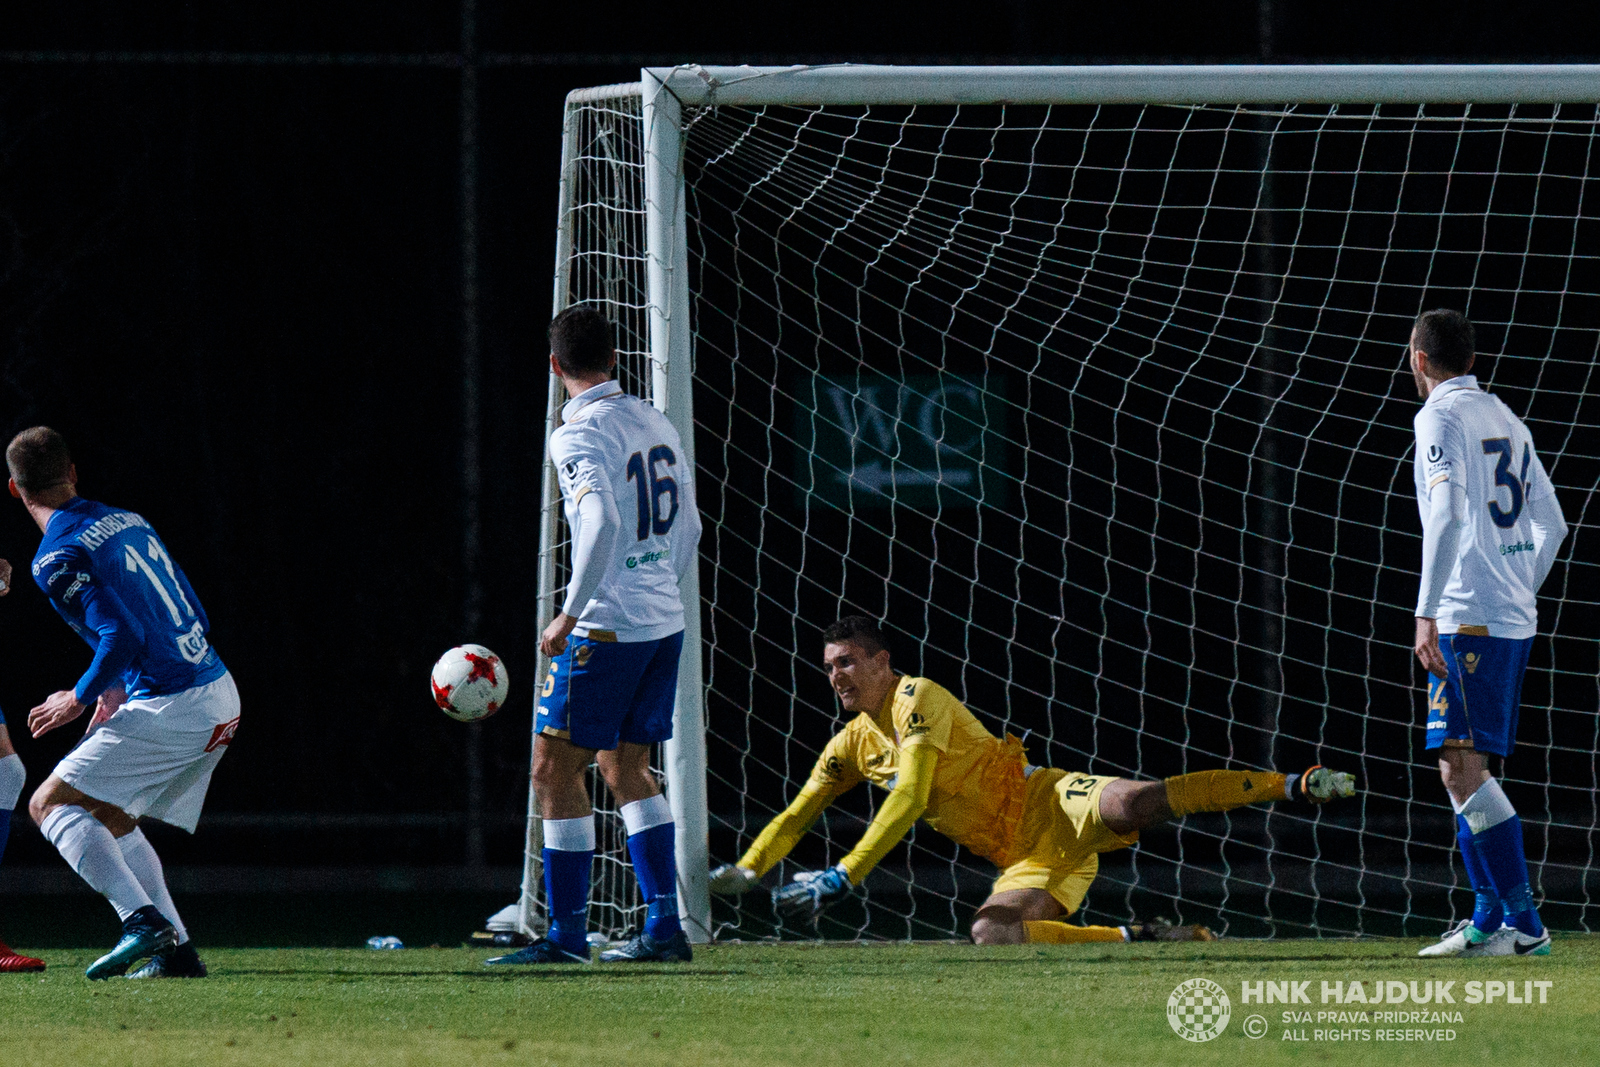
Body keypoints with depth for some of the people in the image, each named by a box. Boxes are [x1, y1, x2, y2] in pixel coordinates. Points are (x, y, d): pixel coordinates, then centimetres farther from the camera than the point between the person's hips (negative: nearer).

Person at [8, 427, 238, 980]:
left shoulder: (56, 559, -9)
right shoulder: (130, 522, 16)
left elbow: (122, 637, -20)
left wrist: (79, 699, -5)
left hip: (171, 709, -8)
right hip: (222, 701, 8)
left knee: (50, 803, -4)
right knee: (110, 818, 21)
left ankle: (143, 919, -19)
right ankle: (176, 951, 13)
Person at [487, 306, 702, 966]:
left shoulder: (578, 435, -13)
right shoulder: (655, 424, 10)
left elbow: (602, 525, -27)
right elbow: (688, 529, 16)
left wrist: (570, 615, -20)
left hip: (608, 629, -8)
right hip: (665, 624, 8)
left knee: (554, 768, 0)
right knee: (625, 765, 17)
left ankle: (567, 934, 0)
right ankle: (664, 929, 11)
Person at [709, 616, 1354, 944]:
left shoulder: (918, 699, -8)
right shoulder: (853, 745, 17)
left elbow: (910, 800, -18)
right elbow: (795, 818, 25)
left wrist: (841, 879, -20)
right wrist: (743, 873, 11)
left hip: (1052, 807, -7)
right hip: (1027, 862, 7)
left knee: (1130, 805, -36)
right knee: (989, 934, -24)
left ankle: (1293, 786, -23)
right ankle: (1144, 940, -15)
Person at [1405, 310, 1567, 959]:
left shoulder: (1442, 417, -7)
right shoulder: (1506, 420, 18)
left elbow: (1446, 516, -19)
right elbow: (1551, 524, 21)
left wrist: (1427, 613, -20)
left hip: (1470, 615, -9)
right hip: (1515, 619, 9)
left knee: (1463, 768, -12)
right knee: (1463, 771, 14)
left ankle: (1524, 924, -19)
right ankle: (1488, 922, 13)